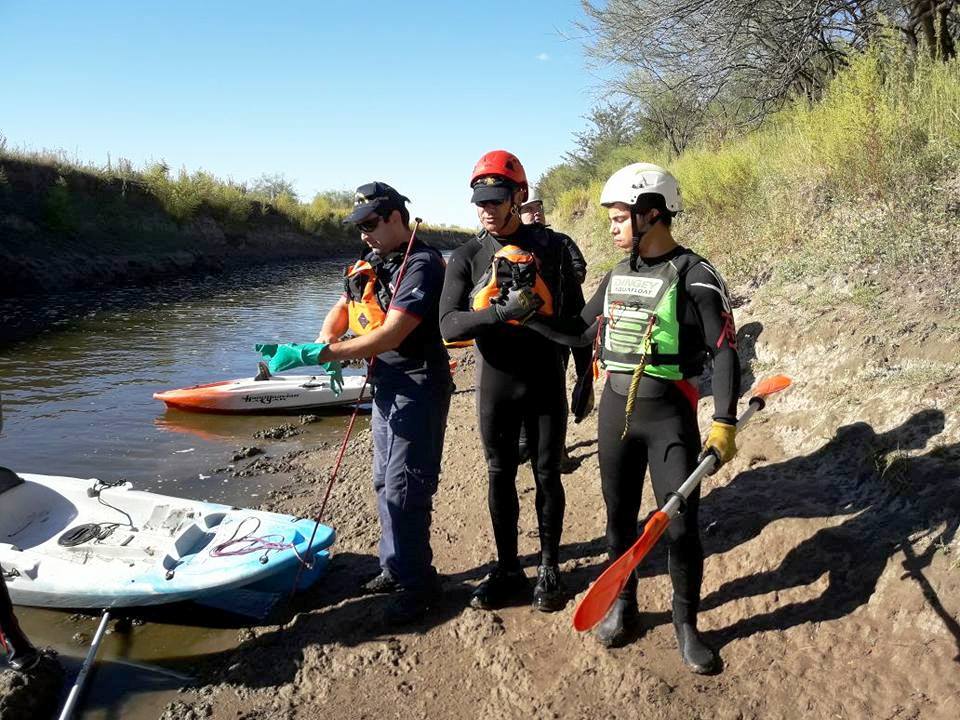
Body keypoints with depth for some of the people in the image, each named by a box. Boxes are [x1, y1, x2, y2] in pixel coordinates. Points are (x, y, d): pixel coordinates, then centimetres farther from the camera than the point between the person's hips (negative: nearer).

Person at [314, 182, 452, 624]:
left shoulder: (421, 265, -18)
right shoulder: (370, 265, 11)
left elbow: (391, 334, -26)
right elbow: (339, 314, 11)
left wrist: (326, 355, -28)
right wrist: (326, 345, -12)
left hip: (417, 388, -9)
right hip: (385, 386, 9)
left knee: (403, 489, -5)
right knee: (385, 483, 17)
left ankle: (416, 583, 10)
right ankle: (395, 568, 32)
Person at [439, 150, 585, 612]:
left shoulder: (550, 247, -1)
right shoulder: (467, 257, -1)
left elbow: (575, 315, 5)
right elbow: (449, 326, -13)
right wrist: (502, 312, -28)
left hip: (545, 383, -1)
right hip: (495, 386, 1)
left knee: (547, 476, 9)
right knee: (500, 478, 10)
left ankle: (549, 568, 26)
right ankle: (507, 570, 25)